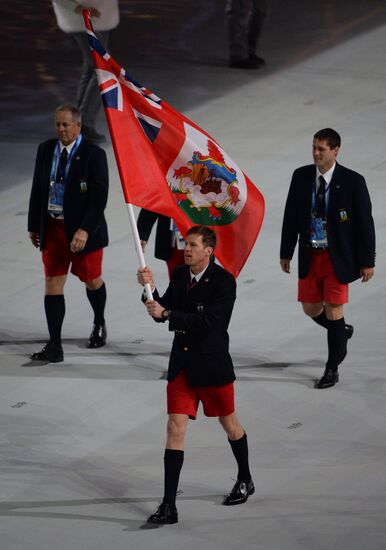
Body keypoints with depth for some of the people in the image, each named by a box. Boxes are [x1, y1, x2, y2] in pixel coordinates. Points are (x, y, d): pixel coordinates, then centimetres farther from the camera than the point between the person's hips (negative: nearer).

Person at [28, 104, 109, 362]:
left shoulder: (94, 155, -12)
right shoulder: (46, 150, 3)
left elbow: (99, 196, -16)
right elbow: (38, 189, 10)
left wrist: (85, 230, -24)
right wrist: (34, 225, 10)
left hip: (84, 231, -3)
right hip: (53, 227, 3)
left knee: (92, 281, 13)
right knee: (53, 283, -2)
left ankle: (99, 324, 42)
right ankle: (55, 346, -3)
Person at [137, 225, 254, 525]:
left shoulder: (224, 281, -15)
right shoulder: (180, 275, 4)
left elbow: (206, 321, -24)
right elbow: (161, 313, 5)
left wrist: (167, 314, -24)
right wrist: (150, 289, -11)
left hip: (212, 365, -4)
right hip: (182, 365, 4)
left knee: (229, 424, 15)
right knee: (175, 428, -5)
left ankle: (245, 480, 41)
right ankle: (169, 506, -7)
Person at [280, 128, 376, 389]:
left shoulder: (352, 181, -11)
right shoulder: (301, 177, 0)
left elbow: (365, 223, -7)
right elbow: (291, 216, 7)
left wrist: (367, 261, -7)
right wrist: (286, 253, 8)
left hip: (338, 257, -4)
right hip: (310, 256, 4)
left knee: (333, 310, -2)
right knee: (311, 308, 9)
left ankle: (332, 369, 12)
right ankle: (341, 331, 41)